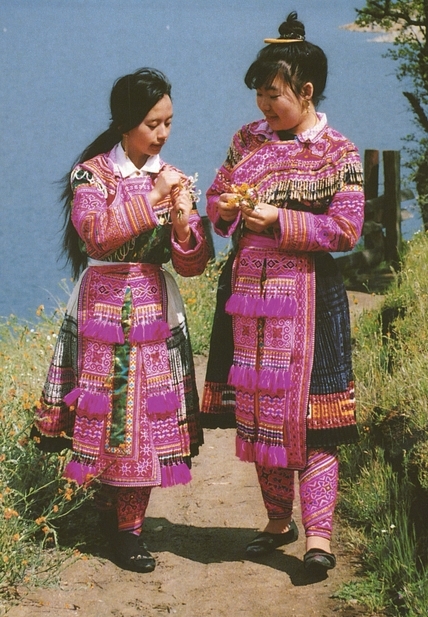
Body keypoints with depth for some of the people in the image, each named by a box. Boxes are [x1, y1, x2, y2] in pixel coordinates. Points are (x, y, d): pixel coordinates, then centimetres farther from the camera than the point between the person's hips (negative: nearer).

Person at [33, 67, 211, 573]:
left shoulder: (173, 179, 7)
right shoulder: (90, 174, -3)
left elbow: (192, 265, 3)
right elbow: (96, 233, -22)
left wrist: (182, 219, -15)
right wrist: (150, 198, -23)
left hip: (155, 311, 3)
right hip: (104, 308, -3)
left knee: (149, 417, 2)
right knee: (110, 414, -2)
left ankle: (127, 525, 13)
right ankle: (114, 512, 16)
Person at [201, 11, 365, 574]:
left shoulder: (338, 153, -4)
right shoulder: (248, 139, 10)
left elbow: (346, 230, -9)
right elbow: (215, 196, 17)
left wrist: (280, 220, -17)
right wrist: (226, 206, -6)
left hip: (306, 293, -5)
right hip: (247, 290, 5)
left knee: (308, 410, -8)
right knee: (257, 405, 9)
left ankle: (318, 534, -7)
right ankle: (278, 520, 23)